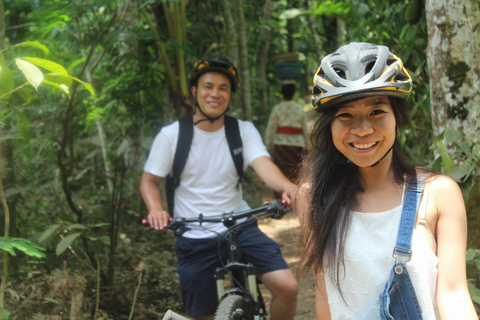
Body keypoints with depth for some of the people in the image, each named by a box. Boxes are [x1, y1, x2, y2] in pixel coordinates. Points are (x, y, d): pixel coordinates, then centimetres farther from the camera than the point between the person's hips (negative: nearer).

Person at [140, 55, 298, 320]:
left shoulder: (244, 131, -1)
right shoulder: (171, 135, -2)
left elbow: (263, 164, -18)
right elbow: (149, 181, 3)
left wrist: (288, 187, -41)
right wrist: (155, 209, -20)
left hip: (239, 228, 1)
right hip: (195, 238, 0)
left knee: (287, 286, -17)